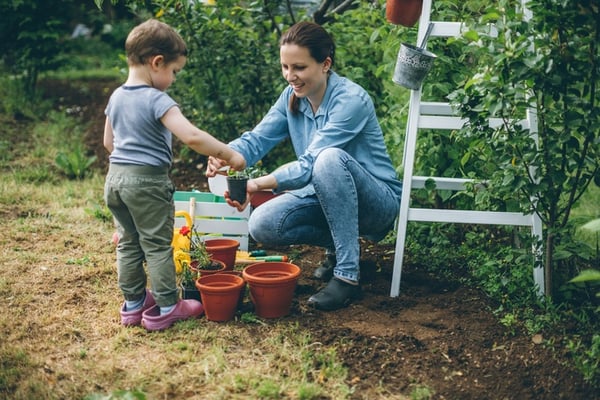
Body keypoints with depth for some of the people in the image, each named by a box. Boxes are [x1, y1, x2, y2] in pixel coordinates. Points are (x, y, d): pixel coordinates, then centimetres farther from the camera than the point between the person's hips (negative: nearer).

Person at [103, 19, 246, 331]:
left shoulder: (116, 97, 7)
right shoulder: (156, 100, -18)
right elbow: (192, 136, -28)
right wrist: (229, 155, -20)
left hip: (115, 177, 8)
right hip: (148, 181, -8)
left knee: (128, 244, 15)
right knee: (158, 246, 2)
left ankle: (133, 304, 25)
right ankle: (165, 308, 10)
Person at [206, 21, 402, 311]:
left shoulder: (351, 100, -23)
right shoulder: (292, 97, -1)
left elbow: (311, 164, -31)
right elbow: (257, 138, -10)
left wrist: (259, 184, -45)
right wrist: (223, 156, -32)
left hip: (377, 202, -6)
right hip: (326, 196, 6)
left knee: (330, 158, -37)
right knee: (261, 225, -18)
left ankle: (348, 274, -27)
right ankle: (337, 246, 8)